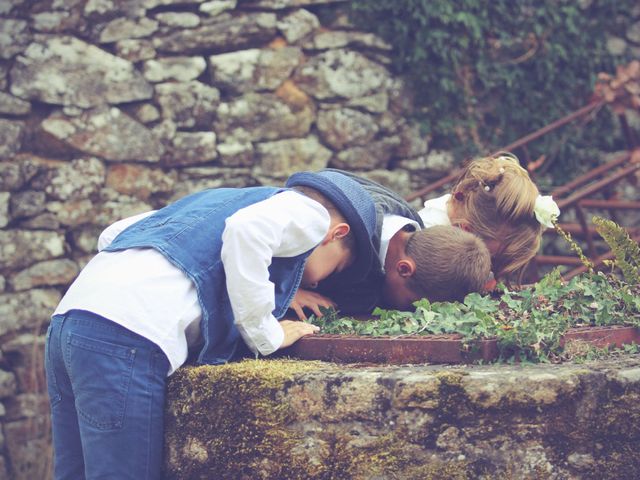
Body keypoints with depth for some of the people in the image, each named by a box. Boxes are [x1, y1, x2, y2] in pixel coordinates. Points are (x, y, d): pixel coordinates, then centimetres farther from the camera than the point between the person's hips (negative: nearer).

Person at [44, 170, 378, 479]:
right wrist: (267, 336, -3)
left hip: (67, 320, 9)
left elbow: (112, 235, 27)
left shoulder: (220, 199, 32)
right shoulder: (311, 213, 10)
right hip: (126, 338, -9)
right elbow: (246, 231, -14)